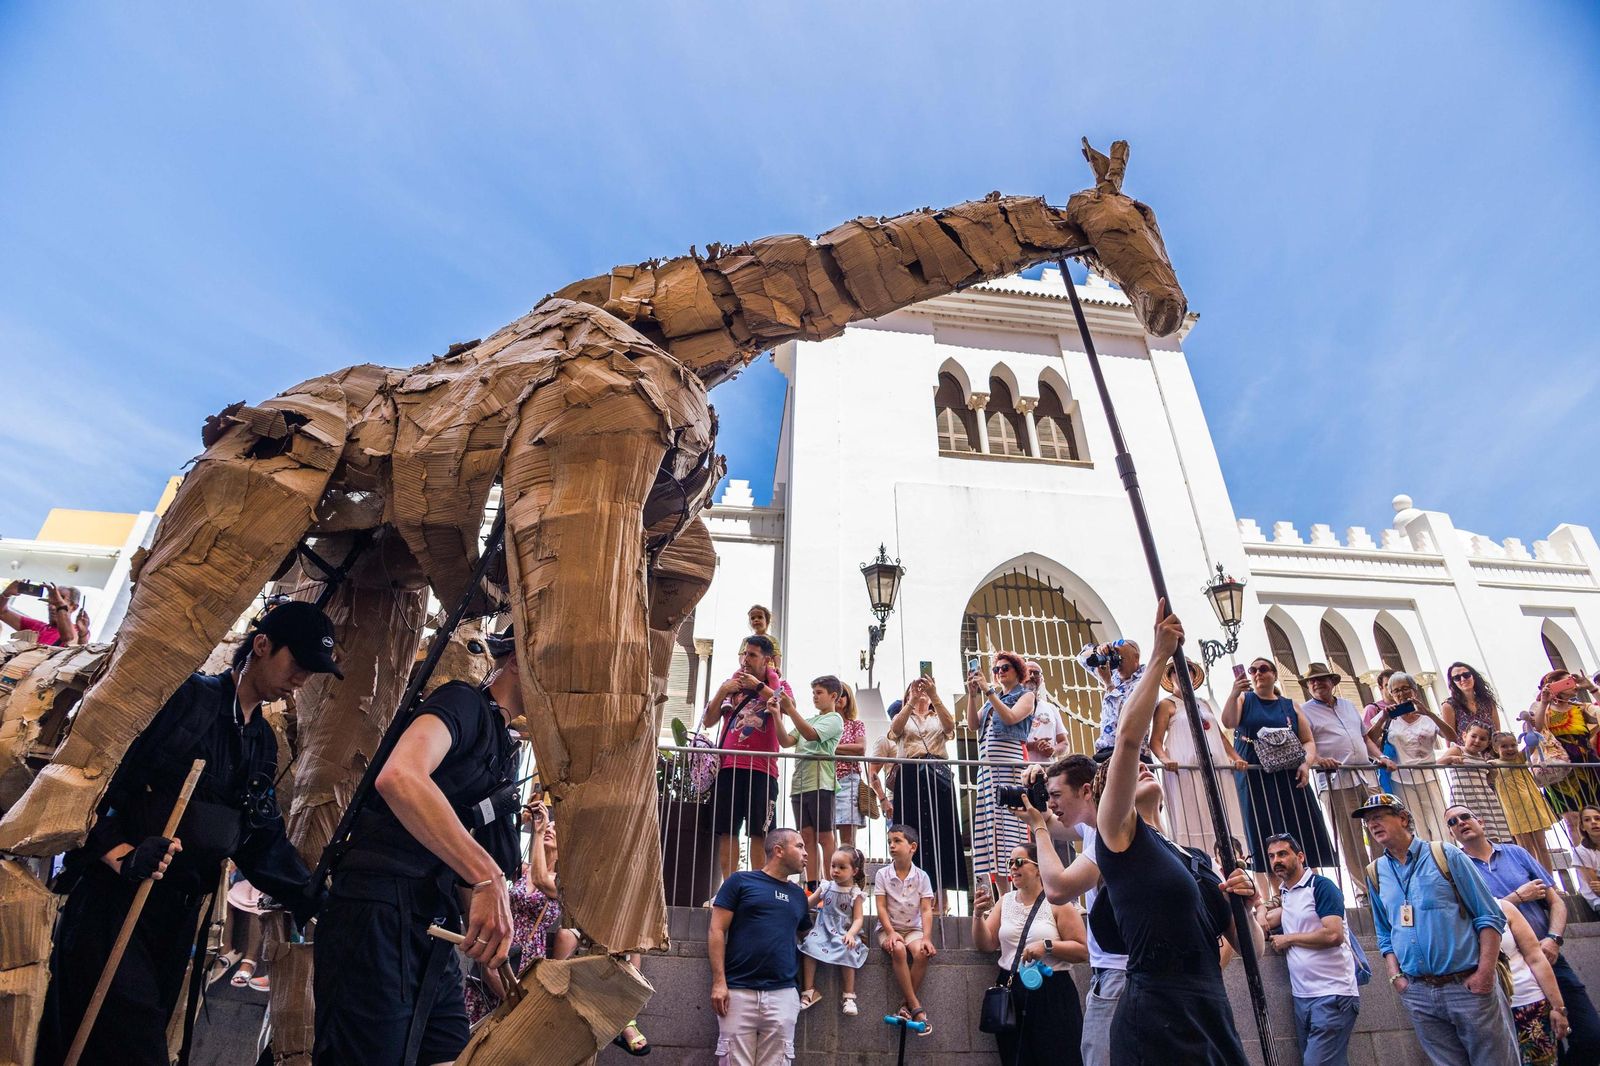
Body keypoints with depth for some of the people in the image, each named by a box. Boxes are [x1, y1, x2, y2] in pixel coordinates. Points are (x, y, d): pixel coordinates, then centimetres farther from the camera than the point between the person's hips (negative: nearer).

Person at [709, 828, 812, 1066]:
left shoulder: (798, 895, 17)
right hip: (739, 991, -4)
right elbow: (717, 931, -2)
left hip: (783, 995, 4)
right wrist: (719, 982, -9)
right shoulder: (740, 881, 2)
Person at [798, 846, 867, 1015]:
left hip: (844, 933, -2)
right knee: (809, 944, -26)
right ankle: (809, 991, -18)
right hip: (823, 930, 3)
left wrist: (851, 934, -25)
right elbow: (807, 903, 14)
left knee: (846, 952, -31)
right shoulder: (826, 887, 9)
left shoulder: (856, 893, 1)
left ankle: (848, 996, -13)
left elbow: (858, 918, -6)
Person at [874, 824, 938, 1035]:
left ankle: (907, 1008, -16)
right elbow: (881, 907, -7)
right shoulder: (883, 874, -3)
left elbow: (926, 910, -7)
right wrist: (891, 932, -20)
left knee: (922, 953, -31)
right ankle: (916, 1008, -24)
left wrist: (926, 937, -20)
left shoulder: (921, 876, -3)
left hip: (913, 928, 1)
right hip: (889, 928, -1)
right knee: (898, 950, -33)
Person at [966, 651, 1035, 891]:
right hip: (988, 764, 6)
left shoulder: (1025, 695, 11)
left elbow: (1010, 717, -8)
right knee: (990, 821, -1)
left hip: (1010, 762, -6)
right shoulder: (991, 700, 26)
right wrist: (972, 695, 4)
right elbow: (973, 724, 14)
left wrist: (988, 691, -10)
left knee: (1009, 820, -13)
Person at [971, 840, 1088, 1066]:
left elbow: (1083, 950, -8)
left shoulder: (1057, 903, -5)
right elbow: (985, 945, 4)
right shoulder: (1005, 901, 8)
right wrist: (979, 915, -12)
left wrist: (1047, 946, -21)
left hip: (1051, 992, -4)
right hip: (1010, 991, 5)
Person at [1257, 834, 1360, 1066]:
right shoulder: (1284, 894, 13)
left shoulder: (1321, 886, -9)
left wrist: (1289, 938, -10)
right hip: (1301, 997, 8)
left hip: (1332, 996, -8)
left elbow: (1333, 935, -19)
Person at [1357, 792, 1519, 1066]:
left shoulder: (1444, 854, -3)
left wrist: (1485, 972, -11)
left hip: (1468, 985, -3)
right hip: (1418, 994, 3)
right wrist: (1396, 977, 3)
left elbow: (1489, 916, -2)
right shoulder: (1375, 874, 8)